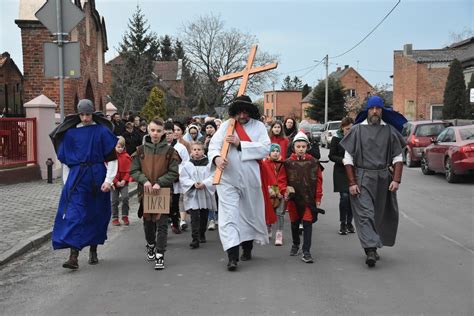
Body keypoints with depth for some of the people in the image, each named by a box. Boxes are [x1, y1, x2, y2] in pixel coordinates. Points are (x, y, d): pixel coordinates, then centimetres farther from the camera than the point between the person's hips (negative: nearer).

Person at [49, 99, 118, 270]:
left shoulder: (102, 132, -1)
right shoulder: (70, 133, 6)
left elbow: (112, 159, -1)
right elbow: (65, 161, 12)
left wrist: (108, 180, -10)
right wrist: (67, 183, 8)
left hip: (97, 177, -1)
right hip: (76, 178, 1)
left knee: (97, 214, 9)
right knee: (74, 215, -9)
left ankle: (93, 251, 26)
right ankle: (73, 256, -13)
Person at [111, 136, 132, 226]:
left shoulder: (127, 157, -1)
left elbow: (128, 170, 1)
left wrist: (124, 180, -11)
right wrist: (116, 182, -11)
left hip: (123, 182, 1)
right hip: (114, 182, 0)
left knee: (125, 197, -14)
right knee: (115, 200, 6)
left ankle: (125, 216, 2)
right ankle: (115, 218, 17)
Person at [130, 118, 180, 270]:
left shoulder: (169, 151, -2)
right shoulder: (141, 150, 3)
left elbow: (174, 173, -4)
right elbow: (134, 171, 4)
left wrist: (159, 183, -16)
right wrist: (144, 180, -13)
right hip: (145, 192, 3)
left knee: (162, 224, -4)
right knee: (148, 222, 16)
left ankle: (160, 255, 0)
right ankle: (150, 245, 42)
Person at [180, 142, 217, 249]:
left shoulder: (208, 164, 0)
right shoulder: (187, 165, 1)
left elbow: (213, 177, -6)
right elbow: (183, 179, -4)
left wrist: (204, 184, -21)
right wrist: (194, 184, -18)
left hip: (206, 195, 2)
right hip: (192, 195, -2)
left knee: (204, 216, 14)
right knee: (195, 217, -9)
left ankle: (202, 235, 33)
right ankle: (195, 239, -11)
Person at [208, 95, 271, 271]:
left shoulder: (258, 126, 1)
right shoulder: (226, 126, 3)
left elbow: (265, 148, -12)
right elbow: (213, 145, -6)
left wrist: (240, 144, -17)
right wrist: (216, 157, -28)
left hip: (250, 179, 1)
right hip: (228, 179, -1)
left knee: (250, 213, 16)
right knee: (229, 215, -10)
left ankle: (247, 248, 38)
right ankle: (232, 256, -10)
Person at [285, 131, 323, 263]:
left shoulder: (313, 162, -2)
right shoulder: (288, 163, -3)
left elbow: (318, 180, 0)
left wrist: (318, 198, -1)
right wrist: (285, 191, -14)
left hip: (309, 198, -1)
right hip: (294, 198, 1)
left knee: (307, 223, -6)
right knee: (294, 223, 17)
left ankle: (306, 251, -3)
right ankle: (295, 244, 40)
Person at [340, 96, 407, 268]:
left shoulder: (390, 130, 5)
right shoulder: (357, 130, 1)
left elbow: (398, 158, 8)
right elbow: (348, 159, 1)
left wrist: (396, 180, -5)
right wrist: (352, 182, -7)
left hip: (383, 178, 3)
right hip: (362, 178, -2)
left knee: (379, 214, 11)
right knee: (365, 214, -11)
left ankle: (372, 248, 25)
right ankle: (371, 250, -15)